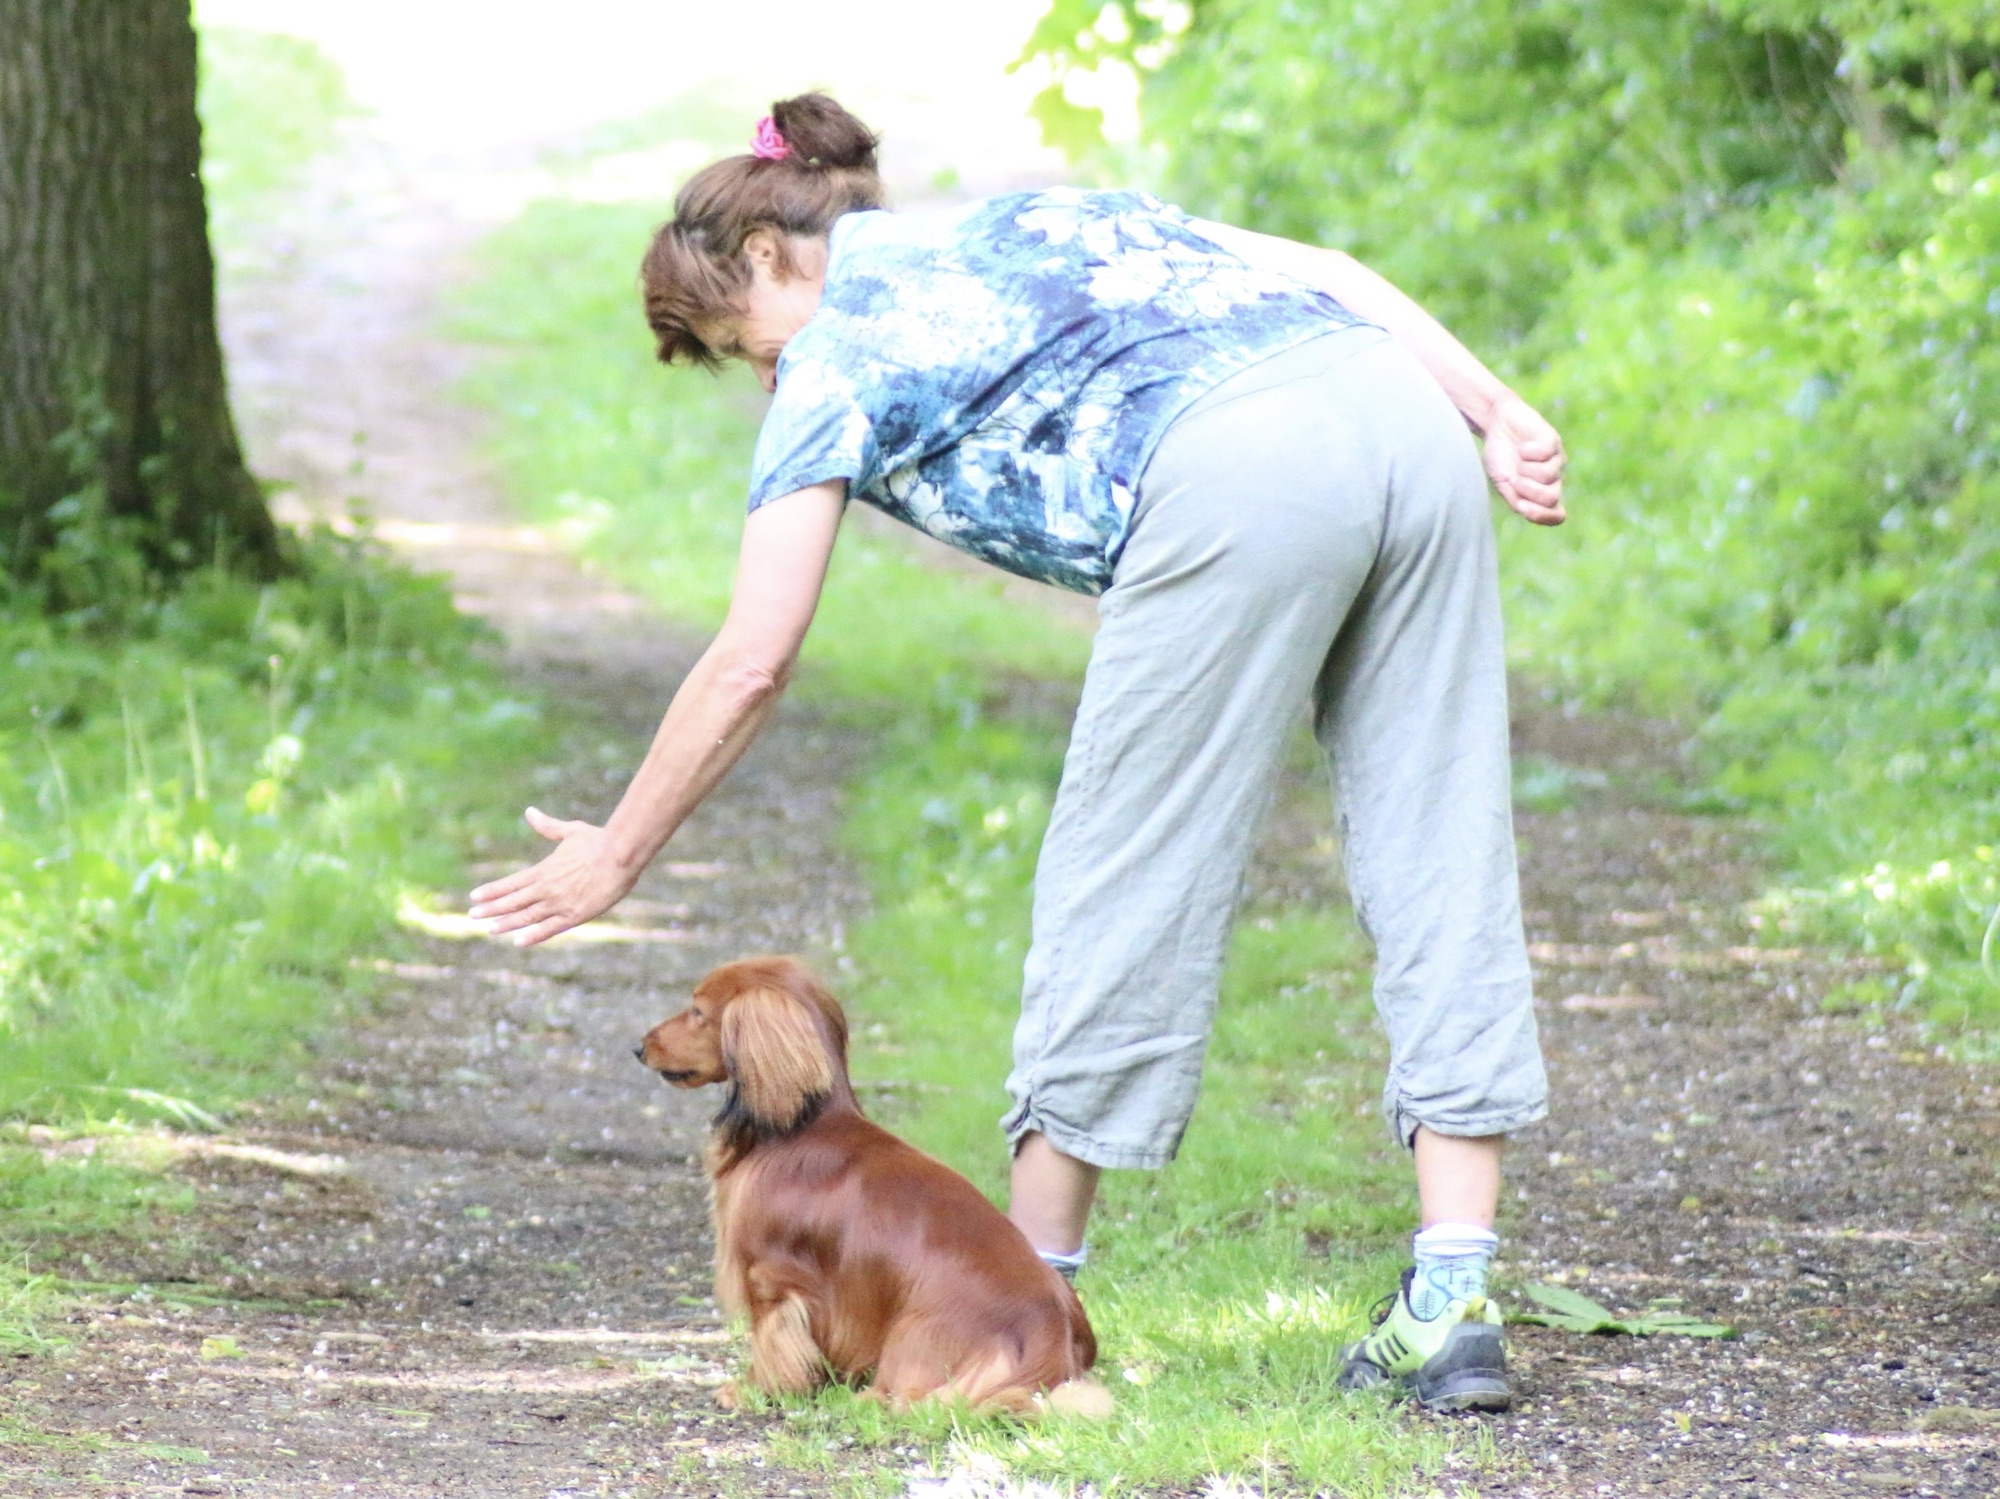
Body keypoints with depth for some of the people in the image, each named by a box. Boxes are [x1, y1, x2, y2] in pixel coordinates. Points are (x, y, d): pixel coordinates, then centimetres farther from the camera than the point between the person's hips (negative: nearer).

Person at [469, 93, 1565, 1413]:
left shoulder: (841, 343, 16)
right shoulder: (1041, 216, 35)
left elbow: (752, 667, 14)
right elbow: (1328, 269, 21)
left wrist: (618, 853, 24)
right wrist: (1498, 413, 13)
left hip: (1236, 472, -7)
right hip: (1404, 414, 7)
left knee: (1125, 875, 6)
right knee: (1439, 861, 5)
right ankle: (1452, 1306, 2)